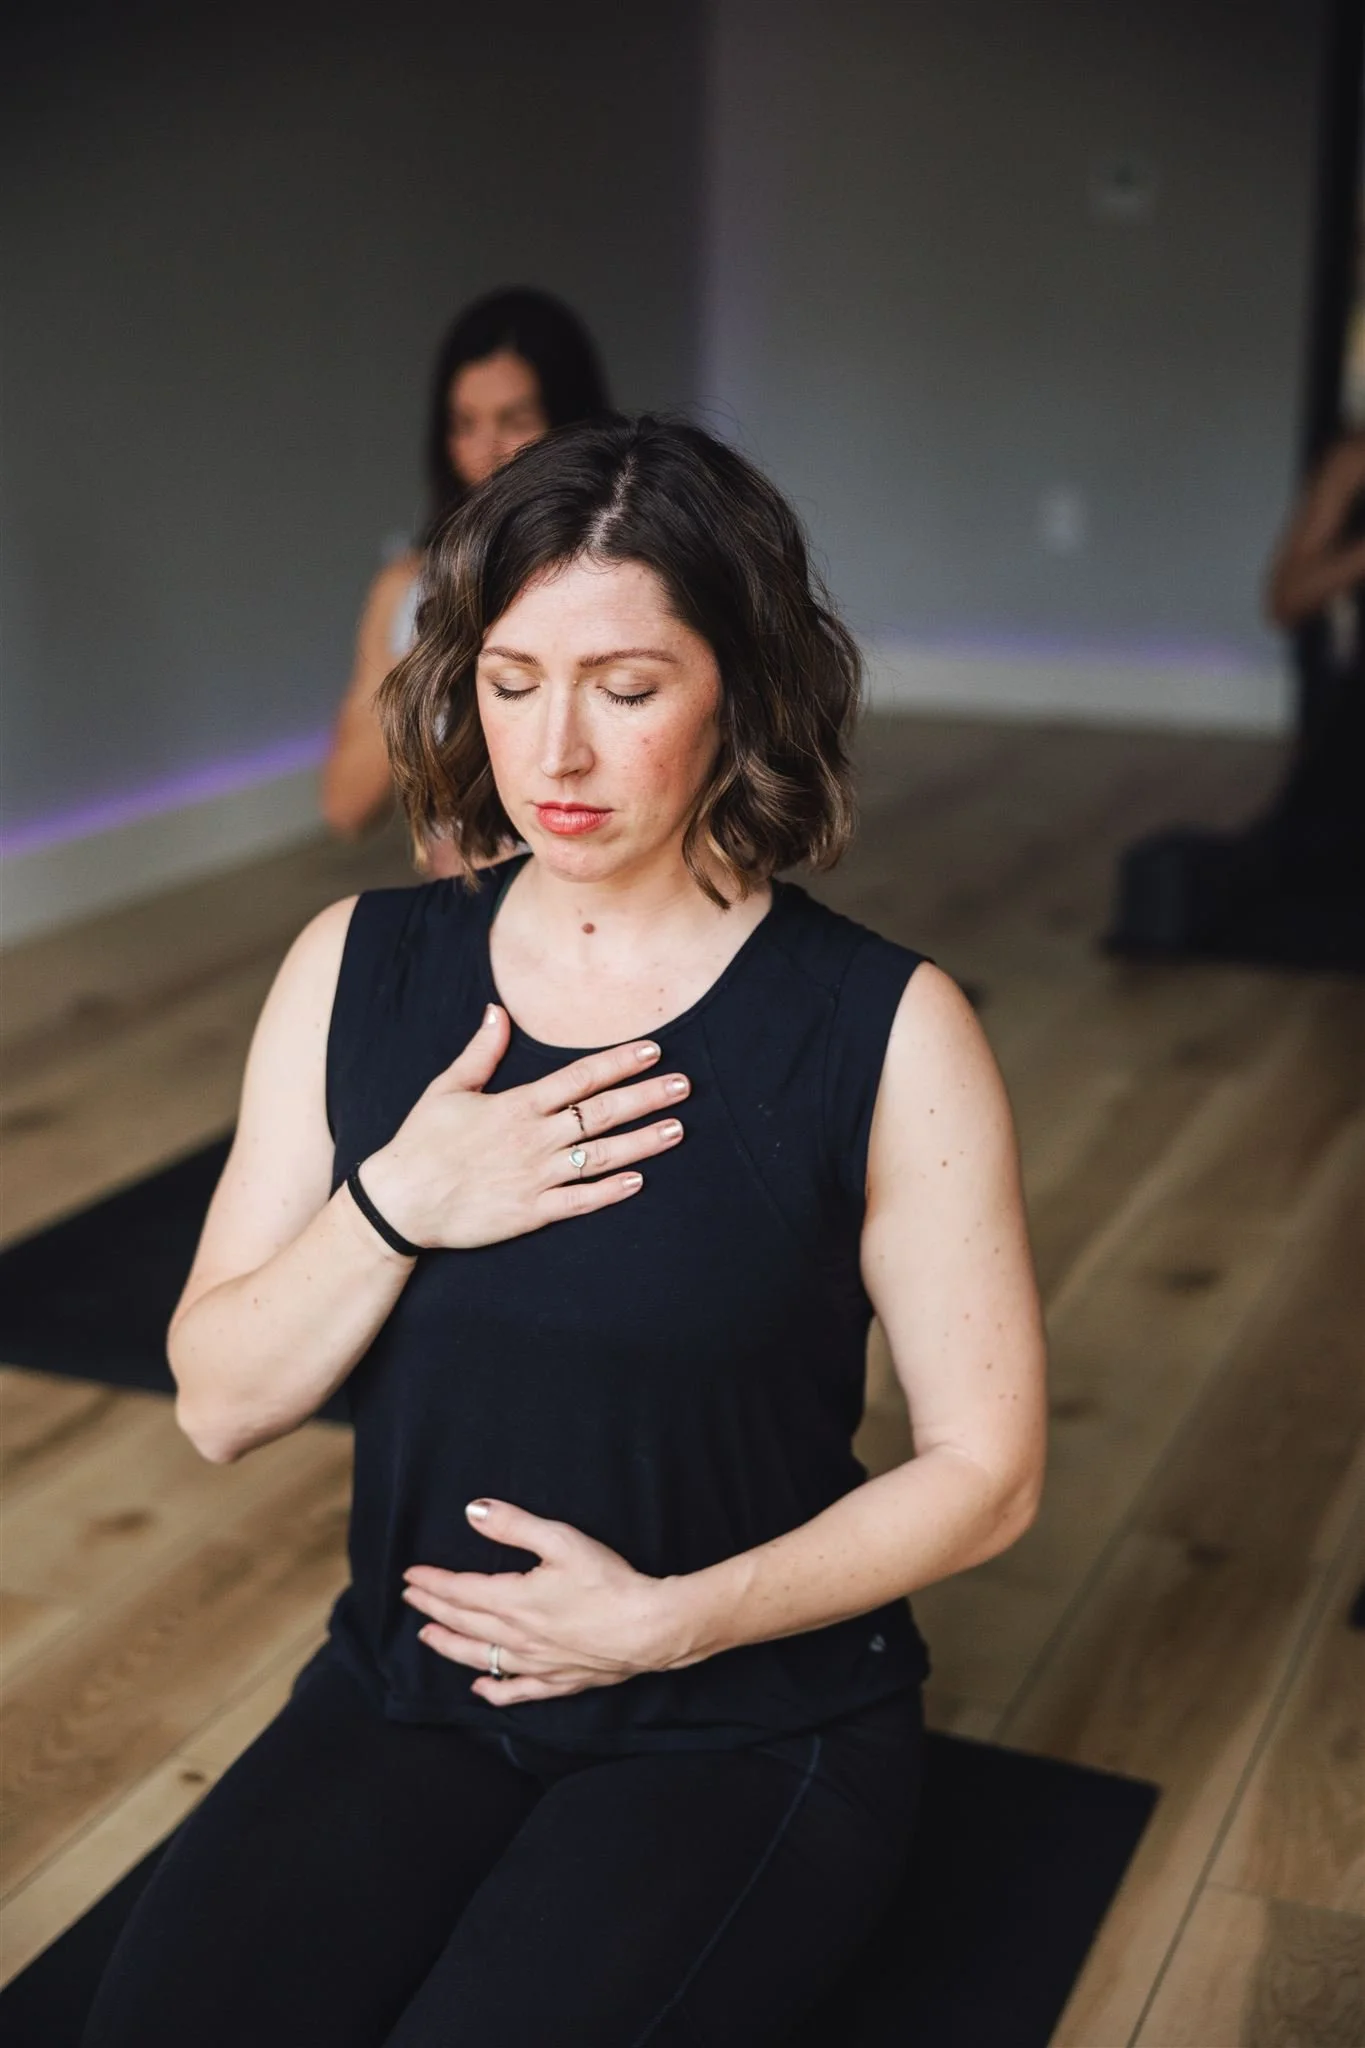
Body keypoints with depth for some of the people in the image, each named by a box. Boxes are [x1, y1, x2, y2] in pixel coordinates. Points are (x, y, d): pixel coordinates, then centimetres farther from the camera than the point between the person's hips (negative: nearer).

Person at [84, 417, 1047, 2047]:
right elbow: (220, 1404, 0)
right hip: (409, 1684, 3)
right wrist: (398, 1206, -17)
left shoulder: (884, 1030, -12)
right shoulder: (359, 968, -1)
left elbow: (987, 1469, -6)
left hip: (748, 1724, -2)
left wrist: (669, 1617, -16)